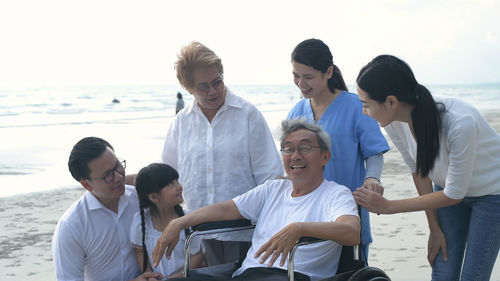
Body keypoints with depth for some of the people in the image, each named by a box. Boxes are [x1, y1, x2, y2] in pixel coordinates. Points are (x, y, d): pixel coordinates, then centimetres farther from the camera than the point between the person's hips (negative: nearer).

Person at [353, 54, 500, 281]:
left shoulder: (460, 122, -39)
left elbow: (453, 194, -26)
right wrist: (435, 228, 0)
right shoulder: (394, 122, -21)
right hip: (448, 188, 5)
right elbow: (418, 171, -4)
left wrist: (388, 206, -22)